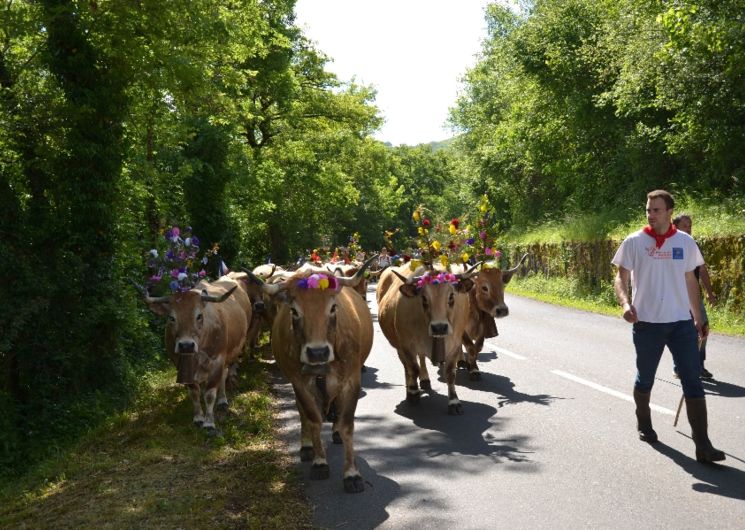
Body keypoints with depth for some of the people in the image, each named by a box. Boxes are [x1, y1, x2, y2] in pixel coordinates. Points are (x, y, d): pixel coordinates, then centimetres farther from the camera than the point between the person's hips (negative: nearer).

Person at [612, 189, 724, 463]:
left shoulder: (685, 242, 4)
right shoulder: (634, 242, -4)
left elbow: (690, 281, 13)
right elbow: (620, 278, -2)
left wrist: (697, 317, 13)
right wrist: (625, 304, -21)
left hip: (682, 322, 2)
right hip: (647, 323, -1)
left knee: (693, 382, -5)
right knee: (645, 379, 14)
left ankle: (702, 445, -6)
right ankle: (643, 423, 39)